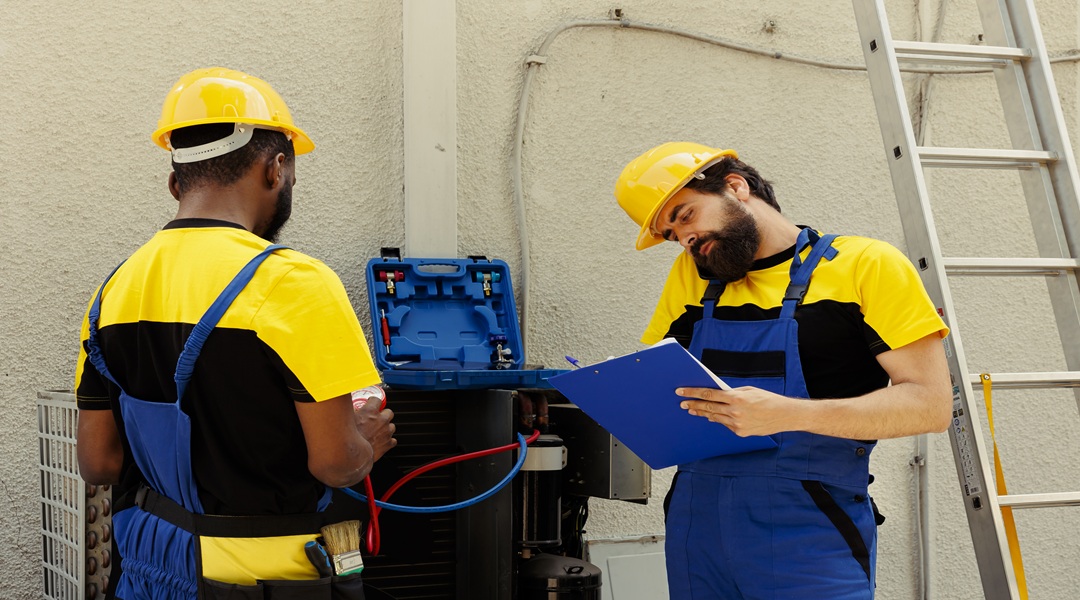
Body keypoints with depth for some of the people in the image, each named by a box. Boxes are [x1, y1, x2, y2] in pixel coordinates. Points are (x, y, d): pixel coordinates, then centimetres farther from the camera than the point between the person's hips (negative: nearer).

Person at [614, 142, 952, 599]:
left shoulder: (866, 265, -3)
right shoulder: (691, 277, 13)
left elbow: (931, 403, -9)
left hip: (809, 540, -4)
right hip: (696, 529, 5)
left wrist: (788, 414, -20)